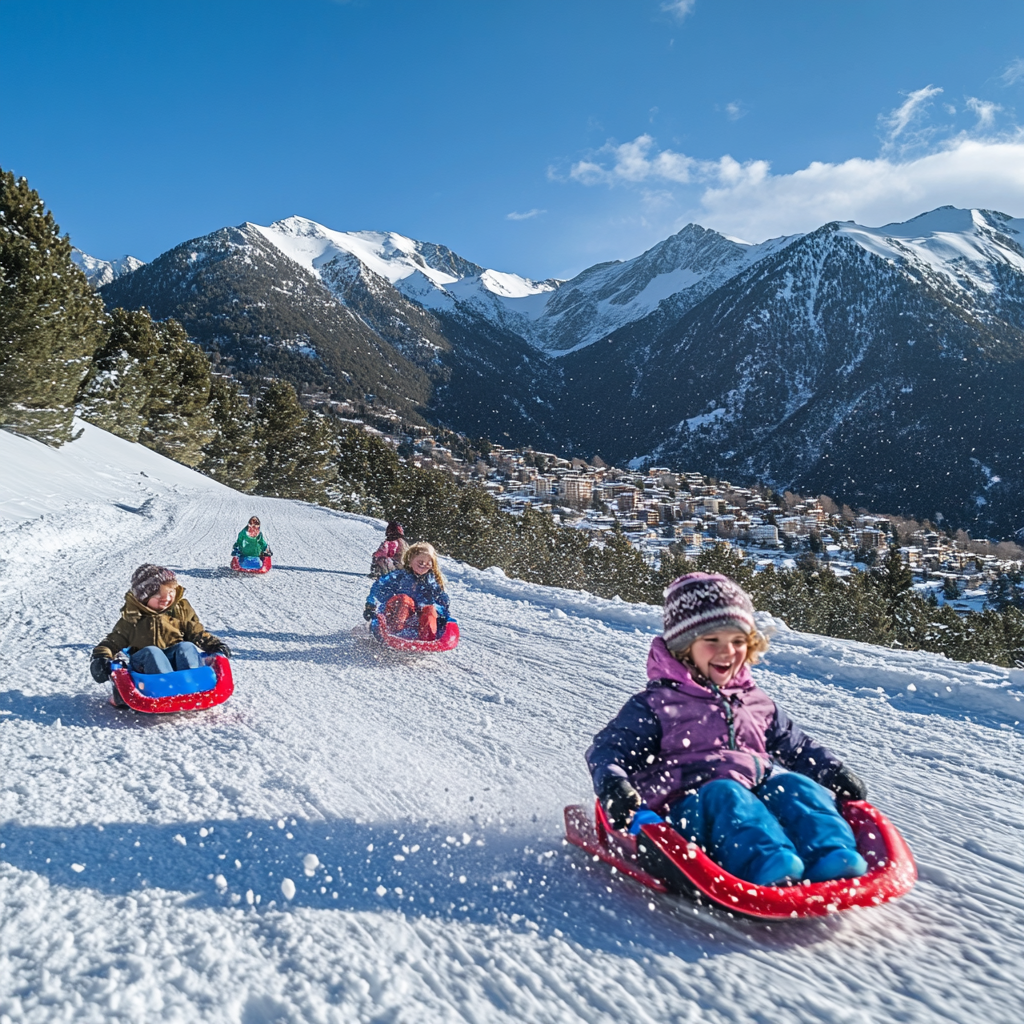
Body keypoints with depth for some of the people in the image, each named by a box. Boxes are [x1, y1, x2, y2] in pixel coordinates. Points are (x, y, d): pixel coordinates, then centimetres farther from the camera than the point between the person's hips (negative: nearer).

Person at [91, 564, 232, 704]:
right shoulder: (132, 617, 5)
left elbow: (197, 633, 12)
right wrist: (100, 658, -8)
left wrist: (214, 644, -3)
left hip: (176, 656, 1)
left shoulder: (181, 610, 10)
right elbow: (114, 641, 9)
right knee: (151, 652, -33)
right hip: (145, 661, -1)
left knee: (187, 647, -28)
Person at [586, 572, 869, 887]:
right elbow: (608, 749, 0)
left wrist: (836, 773, 18)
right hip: (691, 804, -5)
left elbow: (797, 746, 34)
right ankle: (767, 865, -56)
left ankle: (832, 855, -43)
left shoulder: (757, 703, 23)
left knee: (796, 786, -22)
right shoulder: (656, 704, 6)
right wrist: (612, 785, -21)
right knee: (726, 797, -35)